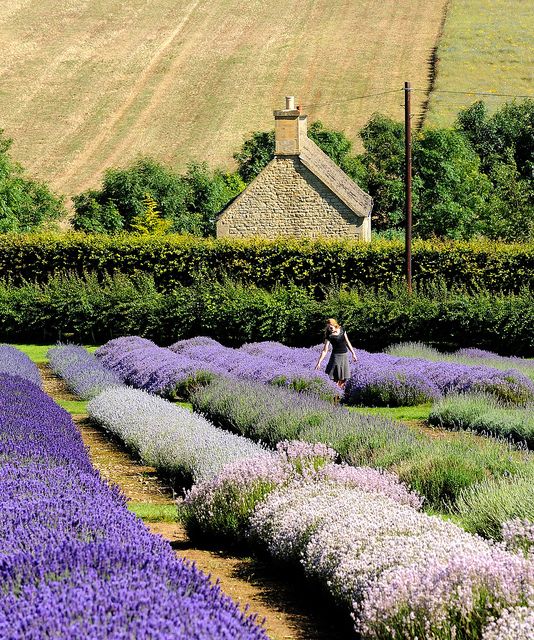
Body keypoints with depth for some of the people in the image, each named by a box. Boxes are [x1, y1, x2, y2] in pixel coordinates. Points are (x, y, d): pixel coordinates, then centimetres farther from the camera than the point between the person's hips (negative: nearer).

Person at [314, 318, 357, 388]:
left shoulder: (342, 330, -2)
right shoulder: (329, 336, -13)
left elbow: (347, 342, 10)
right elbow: (325, 350, -14)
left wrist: (353, 353, 11)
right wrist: (319, 362, -20)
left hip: (345, 355, 4)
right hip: (336, 356, -4)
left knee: (343, 380, 7)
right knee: (336, 379, -9)